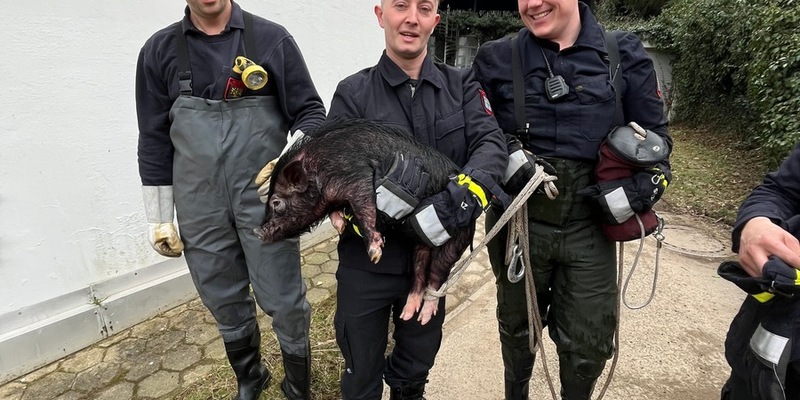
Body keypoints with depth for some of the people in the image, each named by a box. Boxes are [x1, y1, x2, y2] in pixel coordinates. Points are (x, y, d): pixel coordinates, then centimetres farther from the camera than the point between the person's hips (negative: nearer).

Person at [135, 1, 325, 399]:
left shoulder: (271, 39, 1)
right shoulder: (159, 50, 7)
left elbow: (310, 111, 1)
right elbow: (155, 140, 9)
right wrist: (158, 217, 9)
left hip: (266, 199, -2)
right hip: (200, 208, 3)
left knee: (284, 302, 3)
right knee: (226, 304, 14)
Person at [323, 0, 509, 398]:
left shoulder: (461, 86, 2)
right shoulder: (353, 93, -6)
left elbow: (491, 141, -12)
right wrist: (402, 209, -29)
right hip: (367, 262, -2)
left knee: (418, 363, 28)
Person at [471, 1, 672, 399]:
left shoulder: (625, 54, 1)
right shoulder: (496, 59, -1)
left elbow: (654, 134, 6)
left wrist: (642, 187, -10)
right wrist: (504, 156, -18)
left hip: (589, 226, 0)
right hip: (519, 222, 0)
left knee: (588, 343, 10)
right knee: (516, 326, 20)